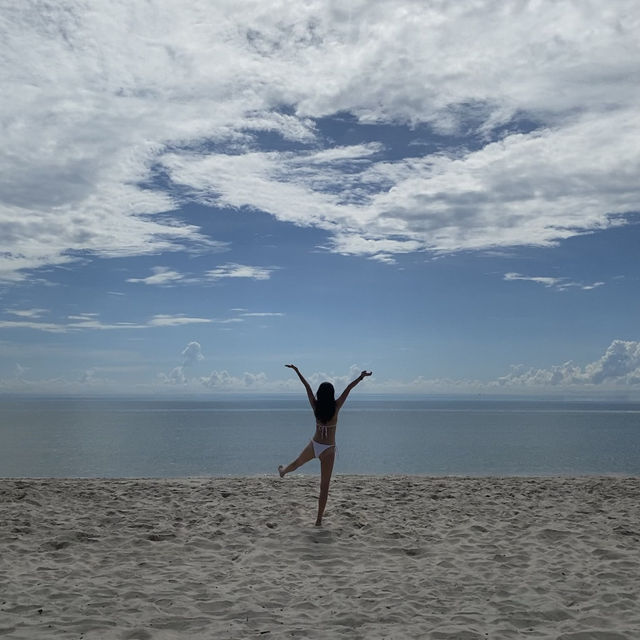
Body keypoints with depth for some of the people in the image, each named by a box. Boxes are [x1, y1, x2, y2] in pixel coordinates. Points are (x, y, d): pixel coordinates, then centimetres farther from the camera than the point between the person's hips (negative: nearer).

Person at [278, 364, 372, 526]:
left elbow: (307, 386, 1)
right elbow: (348, 389, -15)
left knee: (299, 461, 35)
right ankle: (319, 519, 4)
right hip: (328, 449, -3)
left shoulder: (316, 406, -7)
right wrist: (361, 377, -11)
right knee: (324, 485, 2)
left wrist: (296, 370, 7)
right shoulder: (335, 408, -15)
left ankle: (283, 471, 68)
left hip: (314, 445, 3)